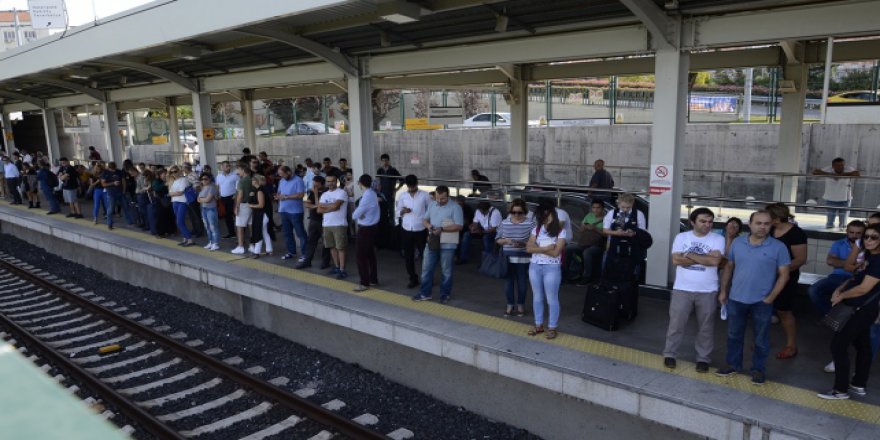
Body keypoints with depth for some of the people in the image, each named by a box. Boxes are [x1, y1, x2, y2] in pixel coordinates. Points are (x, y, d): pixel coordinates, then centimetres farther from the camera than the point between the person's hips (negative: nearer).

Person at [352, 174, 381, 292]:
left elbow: (355, 215, -20)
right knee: (370, 254, 17)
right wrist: (360, 216, -7)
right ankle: (373, 279, 26)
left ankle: (365, 283, 3)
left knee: (361, 256, -2)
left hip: (365, 229, -9)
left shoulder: (367, 196, -23)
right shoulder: (372, 193, 7)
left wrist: (356, 216, 0)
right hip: (372, 227, 9)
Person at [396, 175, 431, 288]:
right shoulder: (403, 196, 4)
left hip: (421, 230, -3)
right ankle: (413, 279, 21)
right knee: (408, 256, 6)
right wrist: (402, 211, -14)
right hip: (407, 231, 3)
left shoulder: (425, 195, -4)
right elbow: (396, 213, 9)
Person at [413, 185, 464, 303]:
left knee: (446, 271, 7)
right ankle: (425, 293, 20)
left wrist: (442, 229, -23)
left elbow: (459, 226, -15)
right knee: (426, 268, 8)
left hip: (447, 244, -5)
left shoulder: (455, 207, -10)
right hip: (432, 242, 5)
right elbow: (424, 219, 15)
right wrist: (428, 225, -9)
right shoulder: (431, 205, 8)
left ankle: (445, 294, 21)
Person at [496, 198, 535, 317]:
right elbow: (498, 239, 9)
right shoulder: (504, 223, 5)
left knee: (522, 283, 7)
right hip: (508, 259, 2)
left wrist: (523, 243, -22)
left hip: (523, 259, -2)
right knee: (508, 282, 7)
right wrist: (506, 241, -11)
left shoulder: (530, 223, -5)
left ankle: (521, 305, 25)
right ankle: (510, 305, 23)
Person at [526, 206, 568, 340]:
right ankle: (539, 325, 25)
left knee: (551, 299, 4)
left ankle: (552, 328, 15)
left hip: (552, 268, -4)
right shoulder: (536, 230, 5)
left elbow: (555, 252, -15)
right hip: (534, 266, 4)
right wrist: (546, 248, -14)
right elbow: (528, 248, -5)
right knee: (537, 297, 13)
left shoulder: (560, 231, -7)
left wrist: (538, 248, -9)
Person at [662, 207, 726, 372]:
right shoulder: (681, 237, 1)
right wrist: (704, 259, -12)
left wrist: (689, 255, -12)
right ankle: (669, 354, 22)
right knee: (676, 324, 7)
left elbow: (715, 261, -18)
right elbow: (676, 260, -11)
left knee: (706, 327, 10)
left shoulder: (718, 239, -2)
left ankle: (703, 358, 24)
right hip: (682, 289, 0)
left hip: (707, 291, 0)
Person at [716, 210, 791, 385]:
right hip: (736, 299, 3)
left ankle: (758, 369, 25)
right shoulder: (737, 243, 1)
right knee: (734, 334, 14)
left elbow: (783, 275, -5)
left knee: (761, 339, 10)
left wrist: (770, 298, -11)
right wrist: (723, 290, 6)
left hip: (762, 302, -3)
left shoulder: (778, 247, -8)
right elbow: (728, 267, 10)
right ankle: (733, 364, 30)